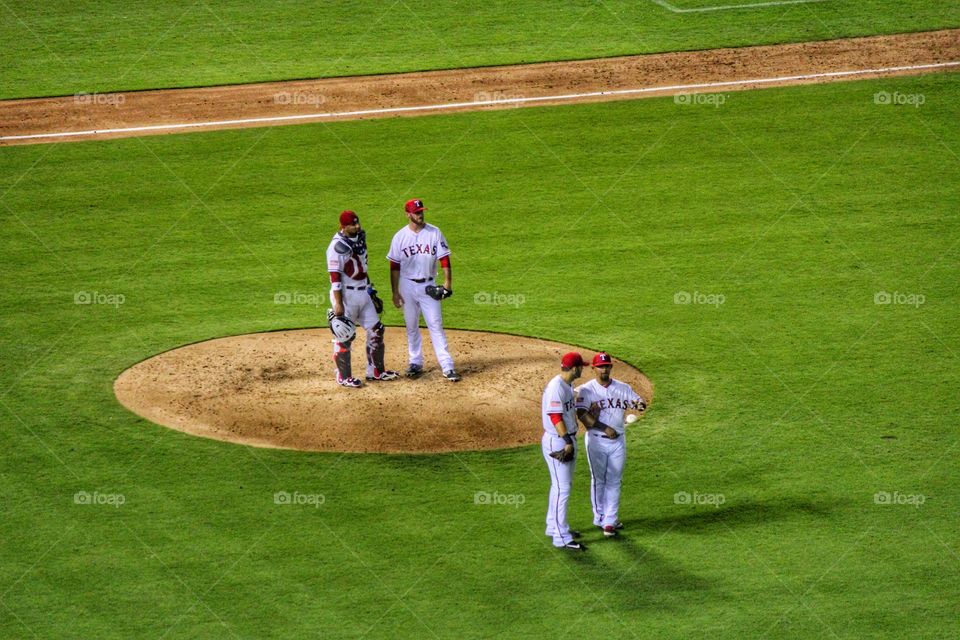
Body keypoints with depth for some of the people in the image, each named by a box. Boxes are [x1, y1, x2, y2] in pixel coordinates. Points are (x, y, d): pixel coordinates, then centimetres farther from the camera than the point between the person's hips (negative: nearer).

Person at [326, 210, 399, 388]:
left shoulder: (360, 238, 8)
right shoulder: (338, 246, -17)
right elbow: (335, 277, -20)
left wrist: (370, 290, 20)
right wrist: (338, 304, -23)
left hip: (363, 292, 9)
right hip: (346, 295, -9)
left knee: (376, 330, 11)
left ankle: (375, 371, 23)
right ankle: (343, 377, 8)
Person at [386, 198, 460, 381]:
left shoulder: (434, 233, -2)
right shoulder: (400, 237, -1)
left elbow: (444, 258, -2)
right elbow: (394, 266, 2)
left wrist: (448, 282, -13)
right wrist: (395, 292, -2)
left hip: (428, 285, -1)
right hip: (407, 285, 1)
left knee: (436, 325, -6)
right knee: (411, 327, 9)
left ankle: (447, 366, -8)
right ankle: (416, 363, 20)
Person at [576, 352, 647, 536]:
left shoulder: (623, 388, 4)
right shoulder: (586, 390, -8)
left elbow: (638, 401, -2)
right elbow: (582, 414, -19)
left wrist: (640, 404, -28)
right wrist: (604, 428, -26)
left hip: (618, 441, 3)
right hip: (596, 441, -3)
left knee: (614, 481, 4)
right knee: (598, 480, 6)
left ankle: (610, 521, 7)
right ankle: (600, 518, 17)